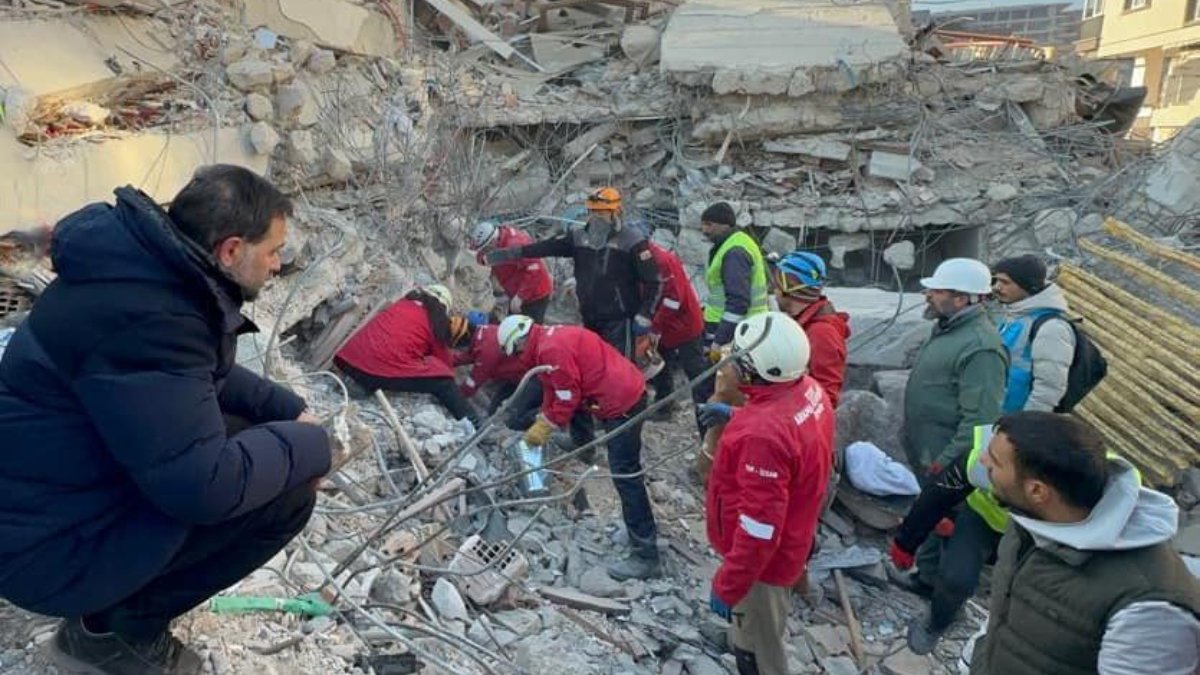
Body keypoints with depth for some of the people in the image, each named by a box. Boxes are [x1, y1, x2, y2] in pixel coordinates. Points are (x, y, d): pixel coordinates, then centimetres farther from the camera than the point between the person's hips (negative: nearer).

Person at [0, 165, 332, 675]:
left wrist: (289, 409, 3)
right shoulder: (145, 316, -32)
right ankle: (114, 629, 1)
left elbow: (211, 377, 17)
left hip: (79, 481, 10)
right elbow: (203, 485, -34)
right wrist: (309, 443, -18)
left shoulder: (156, 269, 0)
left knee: (261, 445, 10)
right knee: (286, 491, -18)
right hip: (49, 542, -10)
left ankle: (116, 600, 15)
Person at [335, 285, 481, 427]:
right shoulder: (435, 321, 9)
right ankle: (474, 426, 4)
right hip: (388, 370, -6)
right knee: (443, 382, 7)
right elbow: (446, 362, 18)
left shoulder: (403, 303, 22)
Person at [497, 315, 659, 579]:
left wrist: (545, 427, -2)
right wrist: (541, 425, 17)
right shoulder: (550, 340, 15)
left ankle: (645, 556, -5)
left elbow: (568, 397, -16)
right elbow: (553, 390, 22)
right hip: (627, 393, 11)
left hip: (621, 403, -11)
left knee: (625, 475, -8)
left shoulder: (551, 349, -18)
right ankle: (643, 528, 36)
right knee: (626, 471, 21)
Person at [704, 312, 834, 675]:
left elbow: (760, 527, -33)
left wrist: (727, 585, -22)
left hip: (762, 558, -8)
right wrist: (735, 418, 12)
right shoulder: (810, 390, -12)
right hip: (790, 543, 9)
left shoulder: (765, 432, -40)